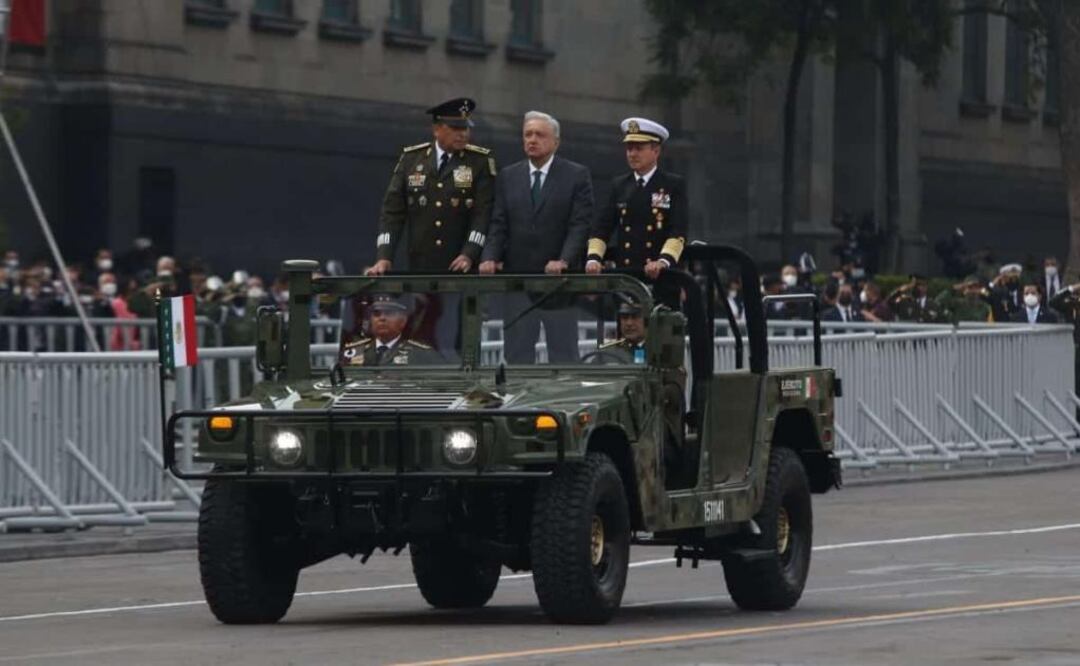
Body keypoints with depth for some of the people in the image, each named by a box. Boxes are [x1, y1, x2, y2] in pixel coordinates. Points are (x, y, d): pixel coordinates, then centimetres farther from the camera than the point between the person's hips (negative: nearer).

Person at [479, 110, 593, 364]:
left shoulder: (577, 176, 0)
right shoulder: (507, 177, 11)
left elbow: (580, 225, -7)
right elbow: (498, 225, 7)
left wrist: (564, 261, -21)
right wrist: (490, 257, -11)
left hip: (558, 279, -3)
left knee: (563, 353, 1)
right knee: (517, 353, 3)